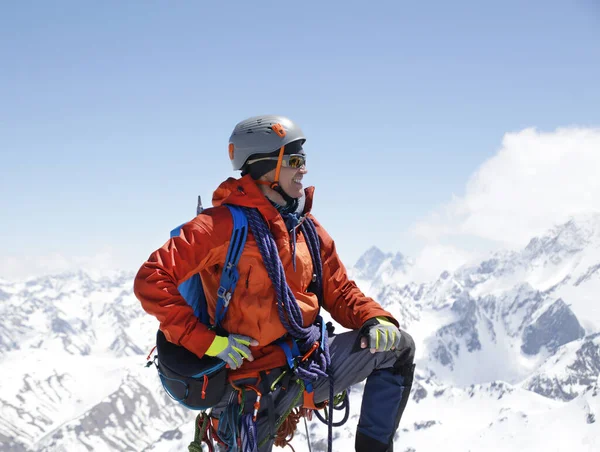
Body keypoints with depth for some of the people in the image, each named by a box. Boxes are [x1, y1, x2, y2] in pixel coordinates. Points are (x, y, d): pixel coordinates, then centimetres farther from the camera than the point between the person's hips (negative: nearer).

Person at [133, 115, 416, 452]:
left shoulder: (307, 228, 9)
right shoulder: (227, 223, -14)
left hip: (312, 358, 7)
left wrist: (376, 320, -6)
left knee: (398, 347, 8)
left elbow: (339, 291, 15)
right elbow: (151, 281, -18)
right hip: (260, 378, -7)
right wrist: (208, 342, -20)